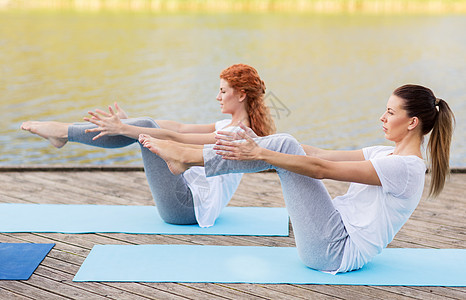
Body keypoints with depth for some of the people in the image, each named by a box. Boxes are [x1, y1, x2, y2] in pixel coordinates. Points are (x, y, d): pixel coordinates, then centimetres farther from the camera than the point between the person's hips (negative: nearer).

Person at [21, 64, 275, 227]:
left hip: (188, 207, -9)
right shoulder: (230, 125, 11)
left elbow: (174, 138, -24)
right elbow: (181, 127, 12)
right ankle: (65, 132, 6)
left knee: (146, 128, -15)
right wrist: (127, 123, 12)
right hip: (190, 194, 9)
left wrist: (123, 130, -25)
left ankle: (64, 132, -8)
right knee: (143, 126, 4)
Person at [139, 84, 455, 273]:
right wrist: (256, 143, 4)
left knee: (284, 147, -16)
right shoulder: (388, 153, 12)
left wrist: (259, 154, -22)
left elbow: (321, 169, -23)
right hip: (340, 231, 9)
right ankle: (188, 157, -4)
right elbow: (322, 154, 8)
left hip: (336, 251, -9)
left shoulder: (405, 167, -17)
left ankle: (188, 158, -10)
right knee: (285, 145, -4)